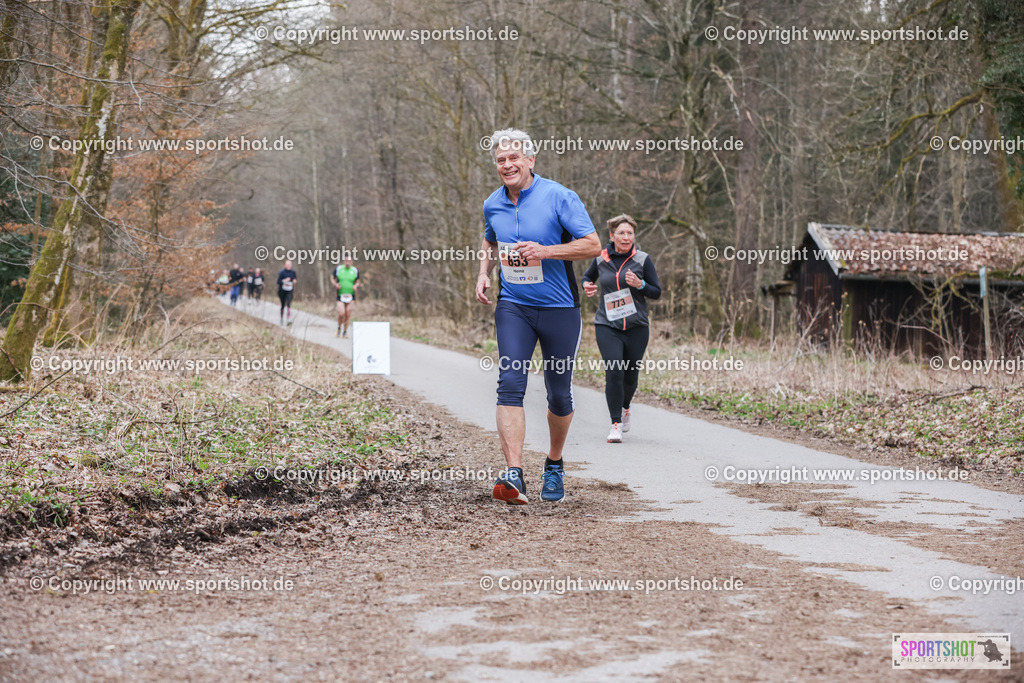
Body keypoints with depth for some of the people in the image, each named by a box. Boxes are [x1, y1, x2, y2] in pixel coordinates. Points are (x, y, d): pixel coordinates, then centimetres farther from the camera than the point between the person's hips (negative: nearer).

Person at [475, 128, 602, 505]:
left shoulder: (559, 197, -9)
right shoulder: (493, 205, 6)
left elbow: (593, 245, -11)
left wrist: (545, 251, -22)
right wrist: (483, 273, 7)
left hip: (559, 308, -2)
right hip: (513, 306, 2)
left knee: (559, 393, 6)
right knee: (510, 383, -16)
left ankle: (554, 465, 31)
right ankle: (513, 475, -23)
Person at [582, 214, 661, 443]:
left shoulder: (643, 260, 1)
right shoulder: (601, 259, 4)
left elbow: (657, 292, 3)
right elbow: (588, 276, 25)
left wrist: (640, 284, -15)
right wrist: (587, 285, 3)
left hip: (637, 327, 0)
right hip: (607, 325, 0)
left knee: (631, 376, 7)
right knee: (614, 372, -16)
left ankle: (625, 407, 40)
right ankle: (615, 424, -8)